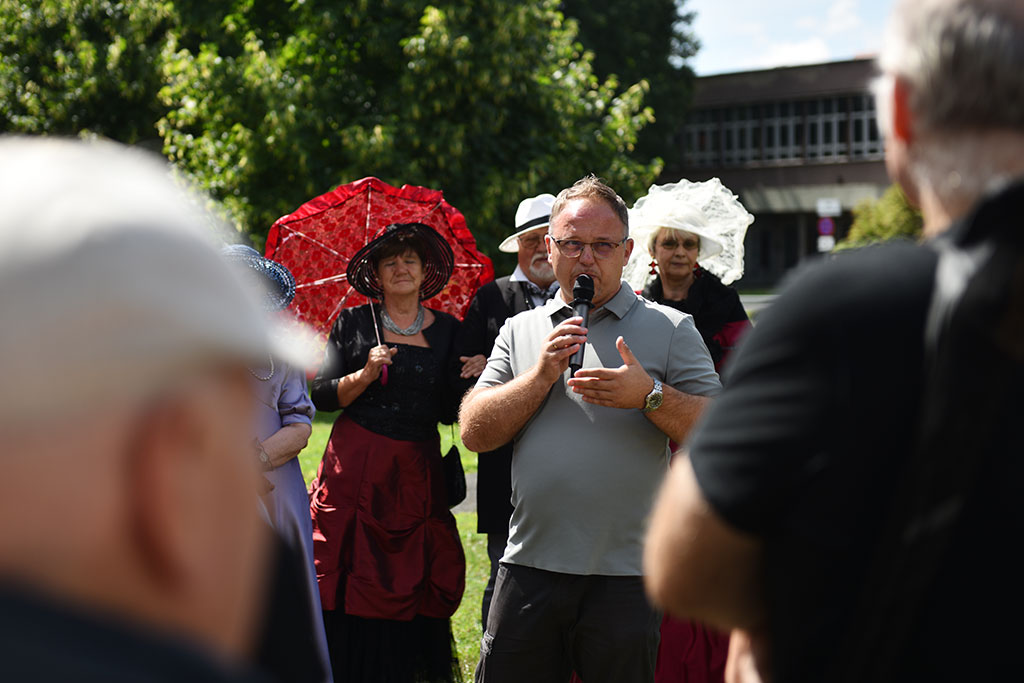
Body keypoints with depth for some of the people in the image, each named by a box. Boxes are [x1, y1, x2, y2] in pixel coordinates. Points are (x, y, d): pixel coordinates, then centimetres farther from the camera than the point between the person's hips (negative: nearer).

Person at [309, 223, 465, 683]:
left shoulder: (447, 331, 9)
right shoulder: (354, 324, 6)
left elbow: (451, 412, 8)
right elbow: (322, 396, 1)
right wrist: (364, 375, -14)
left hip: (417, 475, 1)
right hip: (355, 469, -1)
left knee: (410, 587, -2)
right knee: (348, 586, -4)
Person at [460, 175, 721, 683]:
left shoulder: (670, 329, 5)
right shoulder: (520, 330, 14)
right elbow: (475, 432, 4)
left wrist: (649, 395, -17)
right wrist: (543, 373, -7)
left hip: (626, 575, -2)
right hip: (530, 565, 2)